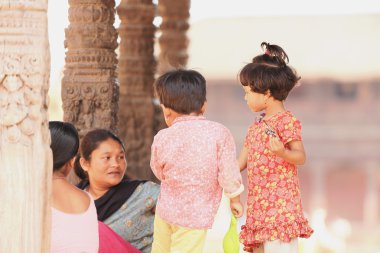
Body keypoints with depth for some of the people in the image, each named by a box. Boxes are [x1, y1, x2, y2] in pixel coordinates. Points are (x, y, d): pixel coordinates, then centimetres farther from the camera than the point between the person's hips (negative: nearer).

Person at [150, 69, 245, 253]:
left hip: (166, 210, 2)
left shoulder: (162, 138, -8)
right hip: (197, 216, -2)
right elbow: (229, 174, -11)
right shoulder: (219, 133, -13)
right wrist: (235, 199, 5)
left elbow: (159, 172, 8)